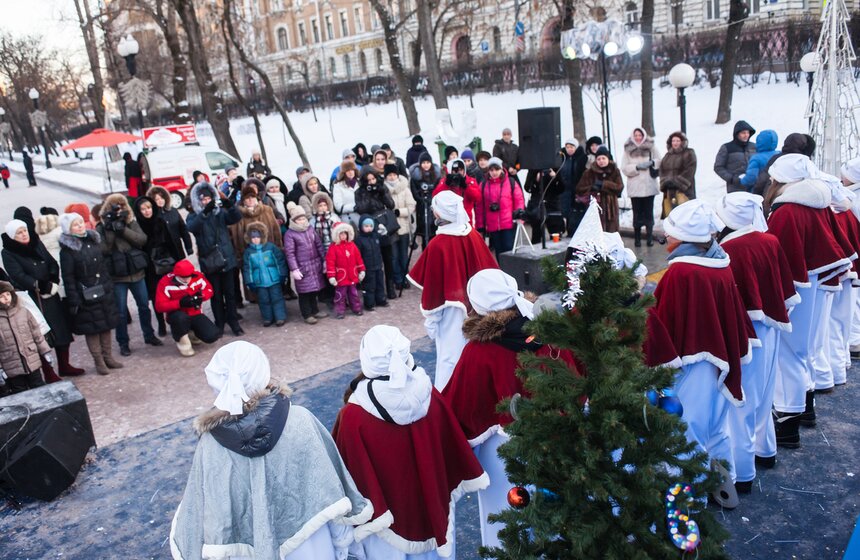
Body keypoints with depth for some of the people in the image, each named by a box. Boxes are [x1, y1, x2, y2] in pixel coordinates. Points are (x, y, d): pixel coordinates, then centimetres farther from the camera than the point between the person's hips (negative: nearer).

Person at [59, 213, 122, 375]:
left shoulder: (93, 240, 8)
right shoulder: (67, 249, -11)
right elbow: (68, 278, -12)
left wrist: (110, 286, 14)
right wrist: (74, 300, -15)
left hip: (104, 292, 6)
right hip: (86, 295, -6)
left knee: (106, 325, 12)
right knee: (92, 328, 2)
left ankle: (108, 357, 23)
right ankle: (99, 362, 12)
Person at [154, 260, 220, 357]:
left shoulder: (198, 276, -9)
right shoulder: (165, 282, -19)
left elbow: (209, 289, 5)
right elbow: (159, 306, -21)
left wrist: (201, 296, -20)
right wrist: (180, 303, -34)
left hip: (196, 314, 3)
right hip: (177, 315, -3)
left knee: (212, 336, -17)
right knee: (181, 318, -41)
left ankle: (191, 332, 18)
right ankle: (182, 341, -8)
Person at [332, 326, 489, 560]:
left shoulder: (354, 416, -28)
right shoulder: (431, 397, -18)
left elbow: (347, 473, -16)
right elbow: (455, 448, -3)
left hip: (384, 515, -2)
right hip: (431, 506, 3)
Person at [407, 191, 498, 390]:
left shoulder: (437, 245, -20)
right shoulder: (474, 236, -5)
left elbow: (431, 284, -13)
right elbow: (489, 270, 4)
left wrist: (430, 316, -2)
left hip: (451, 310, -5)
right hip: (474, 306, 5)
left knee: (450, 355, 4)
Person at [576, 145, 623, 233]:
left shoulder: (615, 171, 6)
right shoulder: (589, 172, 4)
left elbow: (619, 187, -6)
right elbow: (579, 189, 3)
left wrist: (603, 184, -14)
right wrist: (591, 188, -14)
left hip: (610, 207, 1)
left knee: (611, 232, 6)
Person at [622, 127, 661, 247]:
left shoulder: (651, 147, 7)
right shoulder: (628, 150, 5)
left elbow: (660, 161, 5)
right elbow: (624, 168, -1)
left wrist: (652, 163, -14)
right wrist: (637, 167, -14)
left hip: (649, 186, 1)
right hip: (634, 187, 0)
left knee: (649, 212, 4)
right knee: (637, 213, 3)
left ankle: (649, 237, 10)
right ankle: (637, 238, 10)